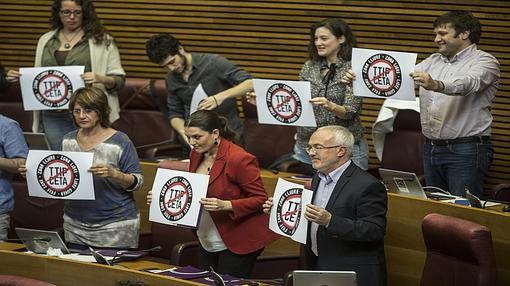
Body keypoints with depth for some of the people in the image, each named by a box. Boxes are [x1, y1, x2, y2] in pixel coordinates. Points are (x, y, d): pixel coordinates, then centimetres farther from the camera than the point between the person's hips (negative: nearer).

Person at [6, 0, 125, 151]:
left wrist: (100, 79, -20)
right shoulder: (46, 41, 14)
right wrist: (21, 77, 3)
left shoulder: (102, 41, 1)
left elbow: (119, 80, 0)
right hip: (53, 117, 4)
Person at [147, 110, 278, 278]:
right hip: (207, 243, 8)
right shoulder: (196, 155, 4)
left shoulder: (239, 159, -20)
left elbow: (260, 199, -16)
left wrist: (225, 205, -30)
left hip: (237, 244, -8)